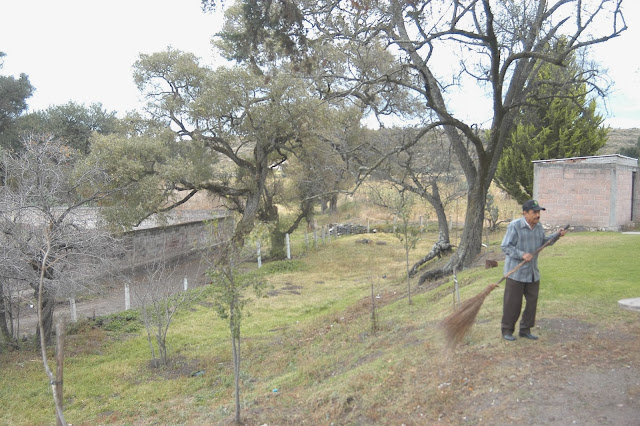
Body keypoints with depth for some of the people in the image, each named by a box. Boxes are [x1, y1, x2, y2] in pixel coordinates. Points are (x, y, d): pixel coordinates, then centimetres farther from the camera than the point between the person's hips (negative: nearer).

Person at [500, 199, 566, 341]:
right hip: (516, 272, -7)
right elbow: (505, 246, -16)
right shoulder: (514, 226, -14)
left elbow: (543, 241, 22)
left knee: (532, 302, 11)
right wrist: (522, 255, -26)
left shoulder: (538, 226, 8)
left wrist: (557, 235, 9)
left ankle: (525, 330, 25)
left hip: (533, 272, 7)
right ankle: (507, 330, 14)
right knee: (512, 303, 0)